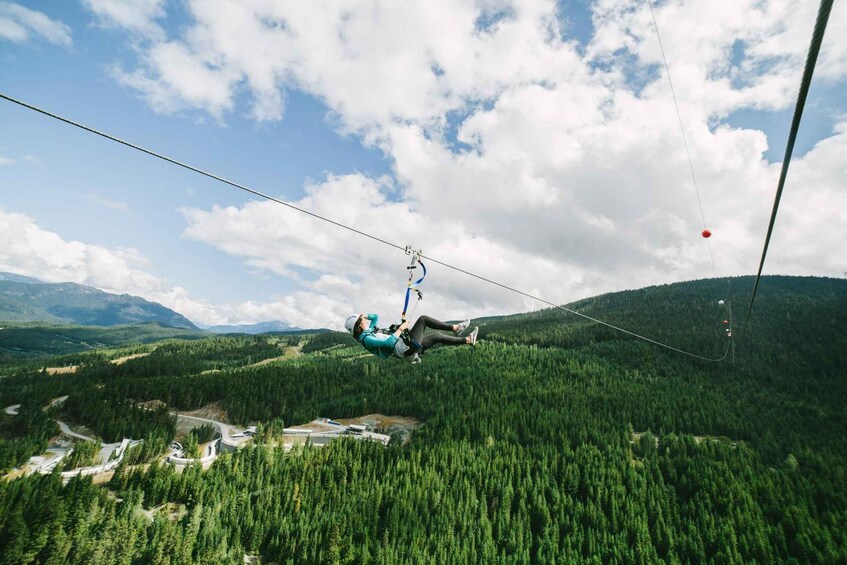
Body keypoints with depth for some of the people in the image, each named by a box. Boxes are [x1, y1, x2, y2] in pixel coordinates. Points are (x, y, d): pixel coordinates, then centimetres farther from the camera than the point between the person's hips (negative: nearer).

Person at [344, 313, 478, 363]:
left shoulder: (368, 331, 12)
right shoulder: (366, 339, -18)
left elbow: (375, 317, 25)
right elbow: (388, 342, -29)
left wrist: (362, 316, 8)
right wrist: (400, 329, -21)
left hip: (408, 346, 10)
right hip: (408, 349, -10)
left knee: (437, 336, 9)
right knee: (423, 319, -7)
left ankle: (468, 340, 19)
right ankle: (455, 327, 4)